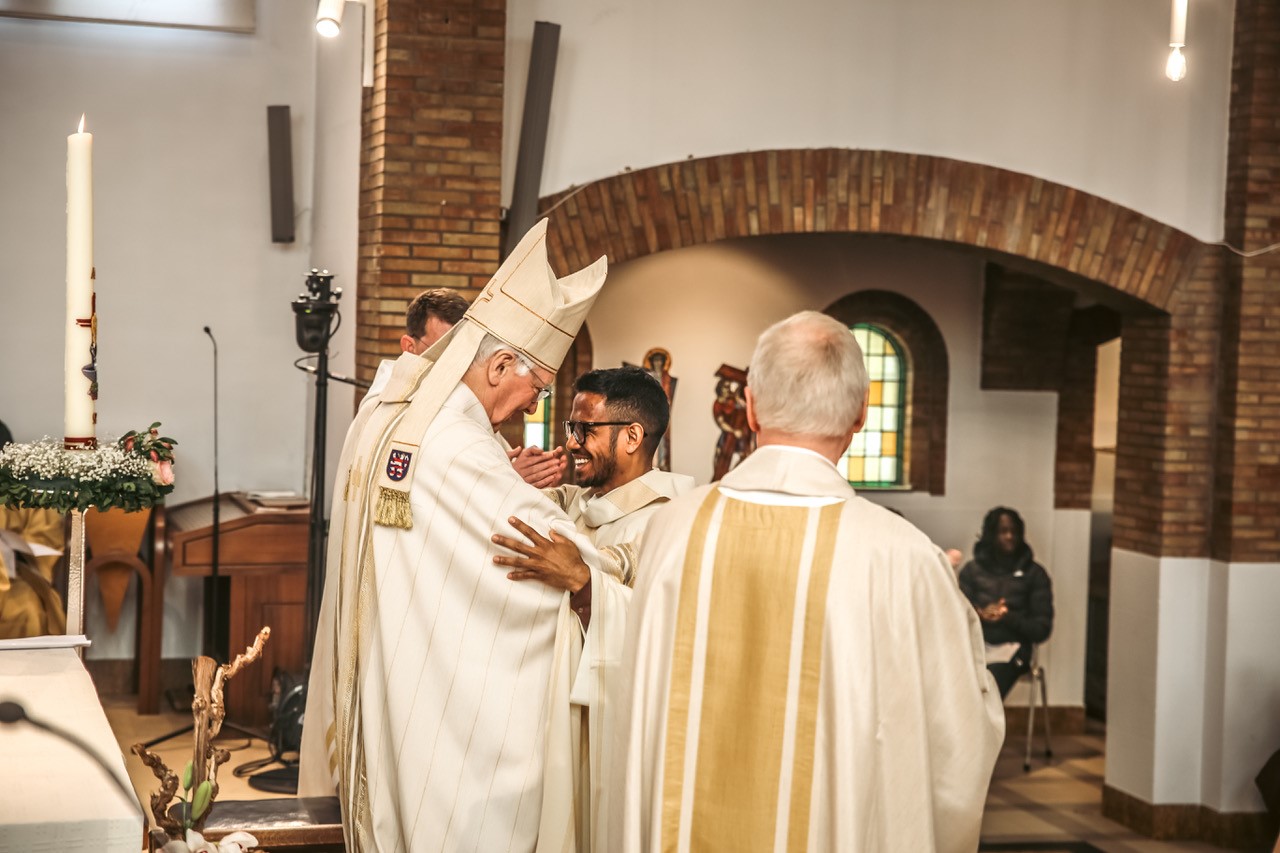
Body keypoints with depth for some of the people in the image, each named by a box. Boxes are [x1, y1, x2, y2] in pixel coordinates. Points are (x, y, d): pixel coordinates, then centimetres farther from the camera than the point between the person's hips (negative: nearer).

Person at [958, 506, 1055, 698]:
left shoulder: (1034, 573, 9)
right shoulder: (972, 569, 13)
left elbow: (1042, 629, 4)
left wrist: (1008, 618, -12)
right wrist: (980, 615, -14)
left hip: (1009, 648, -2)